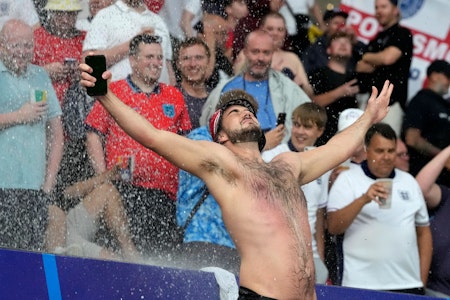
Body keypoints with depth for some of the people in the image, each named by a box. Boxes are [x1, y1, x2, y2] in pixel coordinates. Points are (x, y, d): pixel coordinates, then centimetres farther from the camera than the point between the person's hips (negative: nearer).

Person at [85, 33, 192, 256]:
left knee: (163, 252, 0)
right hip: (124, 188, -3)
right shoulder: (113, 92, 6)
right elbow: (94, 136, 4)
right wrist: (104, 177, -6)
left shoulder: (174, 97, 16)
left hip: (164, 193, 3)